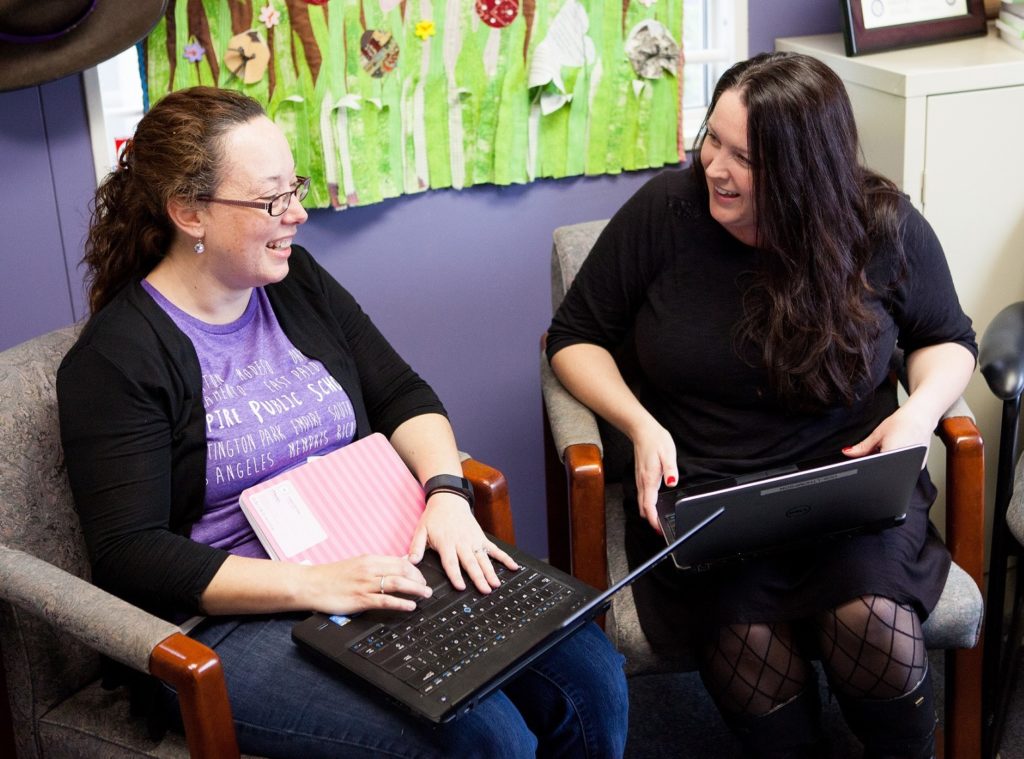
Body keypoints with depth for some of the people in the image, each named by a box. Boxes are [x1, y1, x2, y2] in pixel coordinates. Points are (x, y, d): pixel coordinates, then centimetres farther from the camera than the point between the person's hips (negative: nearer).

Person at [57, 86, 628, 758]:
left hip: (378, 568, 7)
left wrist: (446, 492, -11)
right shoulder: (114, 359, -11)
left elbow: (402, 395, 11)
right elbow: (131, 557, -17)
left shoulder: (295, 280, 8)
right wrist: (314, 584, -26)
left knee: (591, 674, -7)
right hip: (235, 619, -6)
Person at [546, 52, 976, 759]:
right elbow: (576, 336, 5)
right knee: (747, 638, -31)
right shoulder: (664, 209, -4)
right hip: (696, 487, 0)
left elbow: (948, 340, 15)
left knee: (871, 619, -30)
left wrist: (922, 409, -8)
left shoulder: (885, 226, -1)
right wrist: (640, 424, -12)